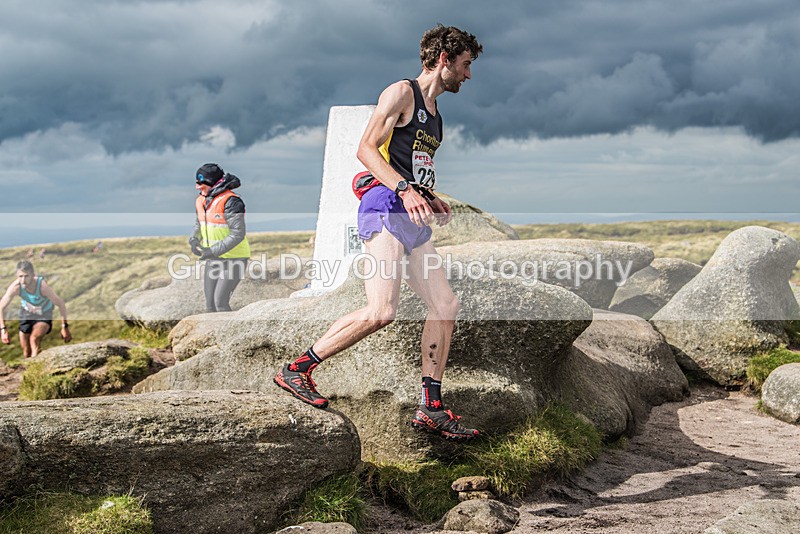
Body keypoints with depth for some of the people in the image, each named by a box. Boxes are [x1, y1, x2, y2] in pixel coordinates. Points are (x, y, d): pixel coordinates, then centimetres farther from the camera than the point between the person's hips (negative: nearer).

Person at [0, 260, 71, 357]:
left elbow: (61, 304, -24)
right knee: (26, 353, 7)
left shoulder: (42, 286, -37)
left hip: (44, 315, -3)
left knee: (34, 338, -32)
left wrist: (64, 327, -19)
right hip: (26, 314, 3)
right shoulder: (16, 287, -31)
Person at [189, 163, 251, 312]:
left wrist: (213, 251, -25)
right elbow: (199, 224, 19)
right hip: (213, 260, 8)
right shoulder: (201, 200, 5)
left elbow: (238, 234, -23)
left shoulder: (230, 201, -20)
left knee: (220, 302, -14)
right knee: (210, 304, 7)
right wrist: (194, 240, -3)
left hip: (234, 259, -8)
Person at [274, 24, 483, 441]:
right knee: (381, 313, -21)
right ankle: (296, 370, -9)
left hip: (413, 220, 10)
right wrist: (405, 189, -24)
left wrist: (431, 200, 16)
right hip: (385, 210, -9)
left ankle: (431, 410, 7)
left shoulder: (434, 113, 26)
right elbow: (366, 149, -12)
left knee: (445, 307, 3)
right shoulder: (401, 93, -1)